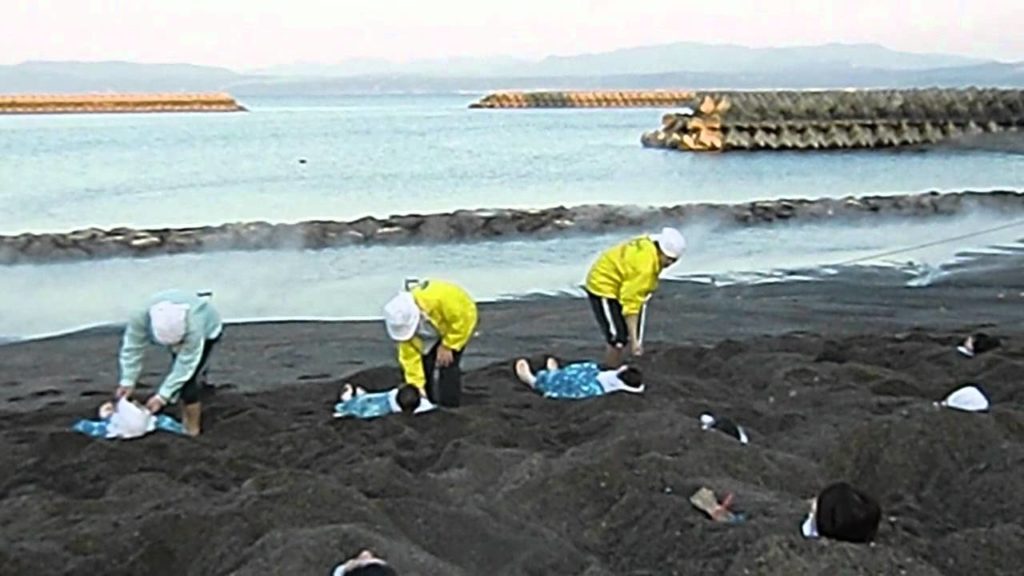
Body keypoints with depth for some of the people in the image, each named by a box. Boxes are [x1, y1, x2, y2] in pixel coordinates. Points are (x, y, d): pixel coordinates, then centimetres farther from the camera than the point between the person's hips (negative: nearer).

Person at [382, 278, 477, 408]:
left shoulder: (440, 298, -45)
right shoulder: (404, 318, -26)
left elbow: (463, 319, -29)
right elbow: (410, 356, -19)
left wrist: (447, 346, -23)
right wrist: (416, 386, -22)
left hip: (461, 318, -5)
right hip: (437, 327, 5)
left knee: (447, 363, -16)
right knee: (424, 360, -5)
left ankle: (450, 404, -5)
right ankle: (427, 400, 13)